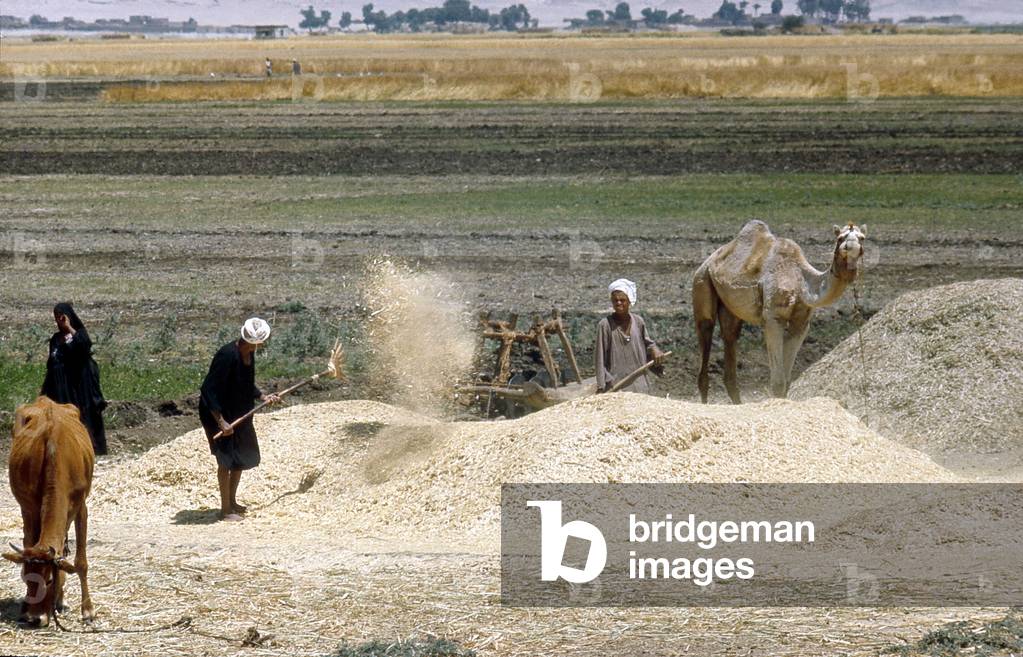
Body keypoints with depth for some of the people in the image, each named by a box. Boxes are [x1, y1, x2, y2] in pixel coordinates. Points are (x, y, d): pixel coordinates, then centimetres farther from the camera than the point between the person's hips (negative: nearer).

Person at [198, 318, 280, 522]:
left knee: (243, 457, 16)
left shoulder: (249, 353, 0)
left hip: (239, 412, 9)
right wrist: (220, 421, -29)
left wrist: (263, 397, 4)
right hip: (219, 413, -9)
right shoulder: (227, 355, -28)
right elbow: (208, 390, -27)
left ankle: (232, 501, 31)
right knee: (226, 459, -6)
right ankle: (225, 510, 4)